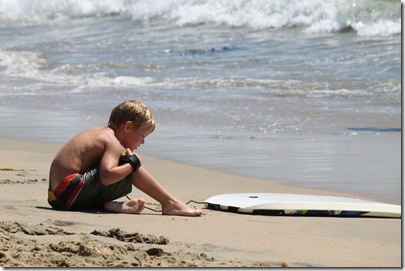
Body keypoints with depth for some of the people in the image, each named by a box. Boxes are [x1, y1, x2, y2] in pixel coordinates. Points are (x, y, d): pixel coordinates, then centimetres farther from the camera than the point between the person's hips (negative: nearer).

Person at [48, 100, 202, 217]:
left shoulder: (99, 132, 18)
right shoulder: (113, 142, -11)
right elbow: (107, 176, -26)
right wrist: (133, 163, -13)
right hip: (71, 193, -10)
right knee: (129, 164, -8)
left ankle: (107, 204, -6)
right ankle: (170, 204, -4)